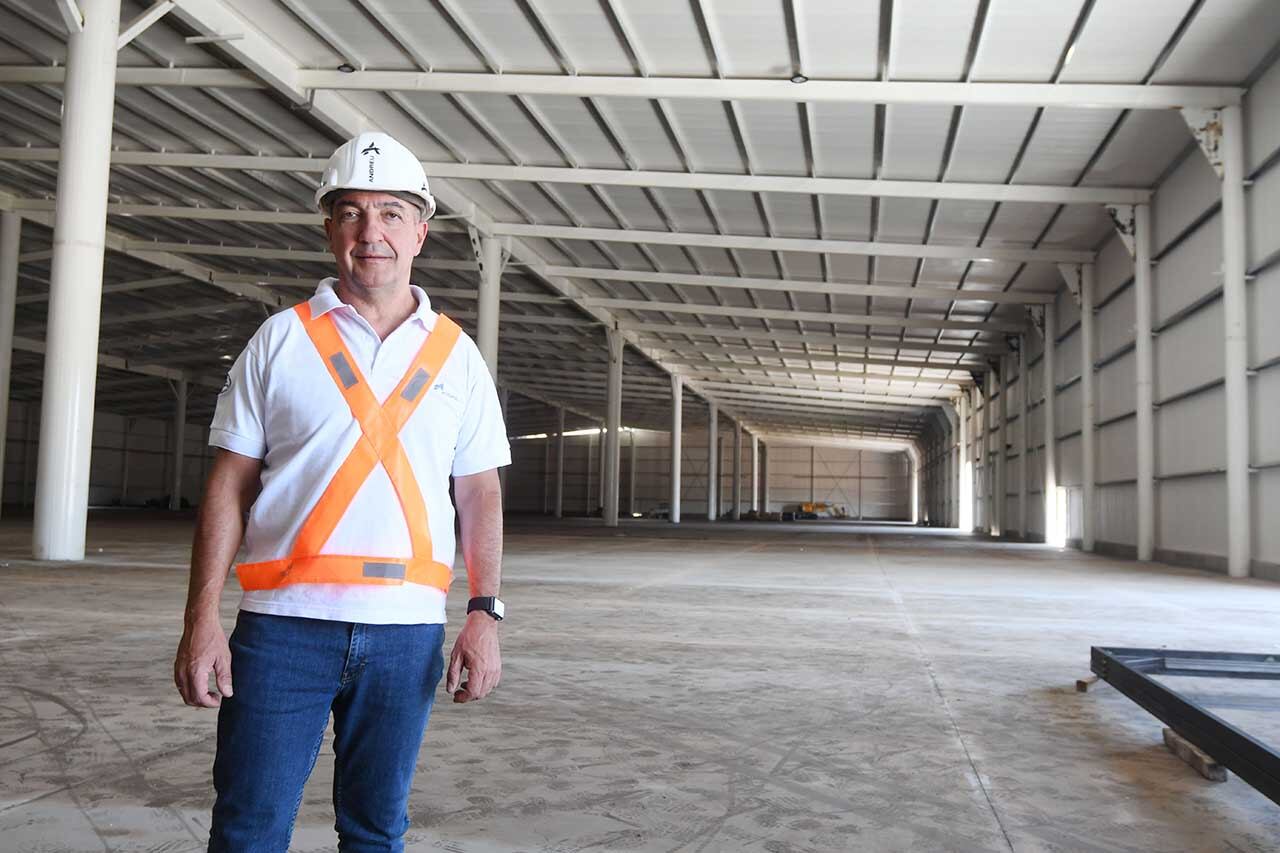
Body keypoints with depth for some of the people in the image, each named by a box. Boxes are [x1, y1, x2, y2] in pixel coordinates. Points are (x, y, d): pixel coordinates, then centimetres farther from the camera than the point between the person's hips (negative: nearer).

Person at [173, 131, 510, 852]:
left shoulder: (456, 355, 9)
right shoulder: (281, 340, 5)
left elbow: (480, 494, 8)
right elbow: (230, 485, 3)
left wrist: (485, 614, -2)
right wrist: (203, 617, -6)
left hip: (407, 629, 2)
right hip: (283, 623, -1)